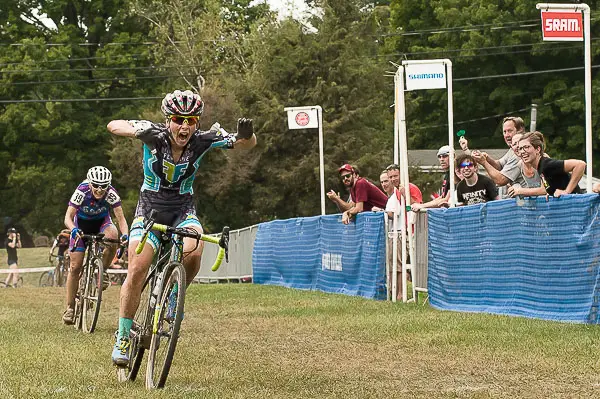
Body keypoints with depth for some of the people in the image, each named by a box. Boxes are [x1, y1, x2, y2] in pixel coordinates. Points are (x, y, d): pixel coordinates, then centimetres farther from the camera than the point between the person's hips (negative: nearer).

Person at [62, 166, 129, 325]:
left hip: (101, 221, 1)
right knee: (75, 267, -7)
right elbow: (68, 217, -30)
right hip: (81, 223, -1)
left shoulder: (111, 193, -28)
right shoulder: (82, 191, -31)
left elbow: (121, 217, -28)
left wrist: (125, 235, -48)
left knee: (112, 235, -36)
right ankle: (70, 308, 3)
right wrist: (74, 229, -52)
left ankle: (102, 271, -11)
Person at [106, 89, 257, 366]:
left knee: (193, 252, -30)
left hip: (183, 210, 1)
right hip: (150, 209, -1)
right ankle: (123, 338, -2)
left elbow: (247, 145, -14)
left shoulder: (203, 140, -16)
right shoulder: (155, 135, -19)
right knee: (137, 269, -15)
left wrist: (246, 134, -39)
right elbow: (113, 125, -21)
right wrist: (136, 131, -41)